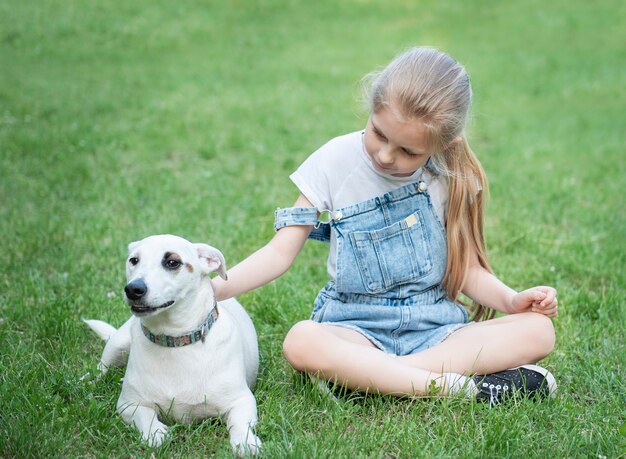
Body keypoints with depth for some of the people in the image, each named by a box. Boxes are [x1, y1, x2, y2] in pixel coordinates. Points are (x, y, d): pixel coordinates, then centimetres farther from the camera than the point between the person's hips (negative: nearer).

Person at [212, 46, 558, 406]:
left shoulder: (452, 177, 0)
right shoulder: (336, 162, -5)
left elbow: (466, 267, 8)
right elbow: (280, 252, -5)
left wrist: (512, 300, -11)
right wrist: (211, 289, -20)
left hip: (436, 328, 2)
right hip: (359, 330, -2)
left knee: (538, 330, -22)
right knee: (302, 342, -35)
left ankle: (367, 373, -29)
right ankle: (462, 387, -33)